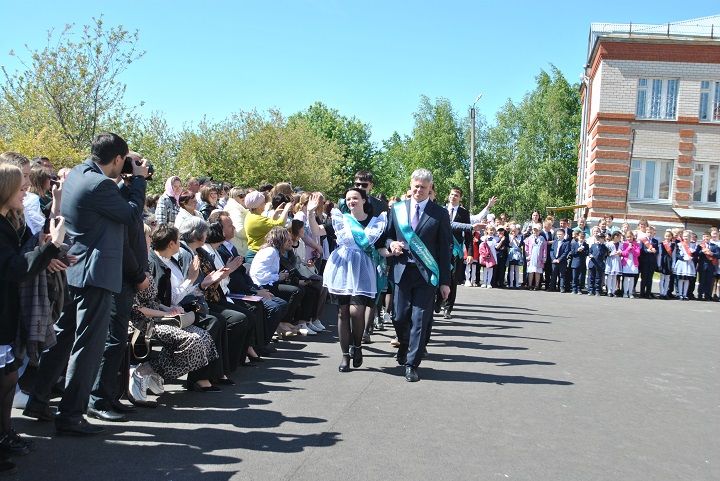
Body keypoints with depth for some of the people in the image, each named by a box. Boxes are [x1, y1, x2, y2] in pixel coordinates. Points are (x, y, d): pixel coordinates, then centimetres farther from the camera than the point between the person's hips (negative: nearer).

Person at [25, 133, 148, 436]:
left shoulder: (76, 173, 10)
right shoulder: (99, 184, -19)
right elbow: (133, 214, -9)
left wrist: (130, 181, 11)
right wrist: (138, 179, 0)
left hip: (71, 271, 10)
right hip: (96, 274, -10)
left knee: (62, 336, 19)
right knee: (87, 345, -2)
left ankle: (37, 401, 27)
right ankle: (71, 415, 5)